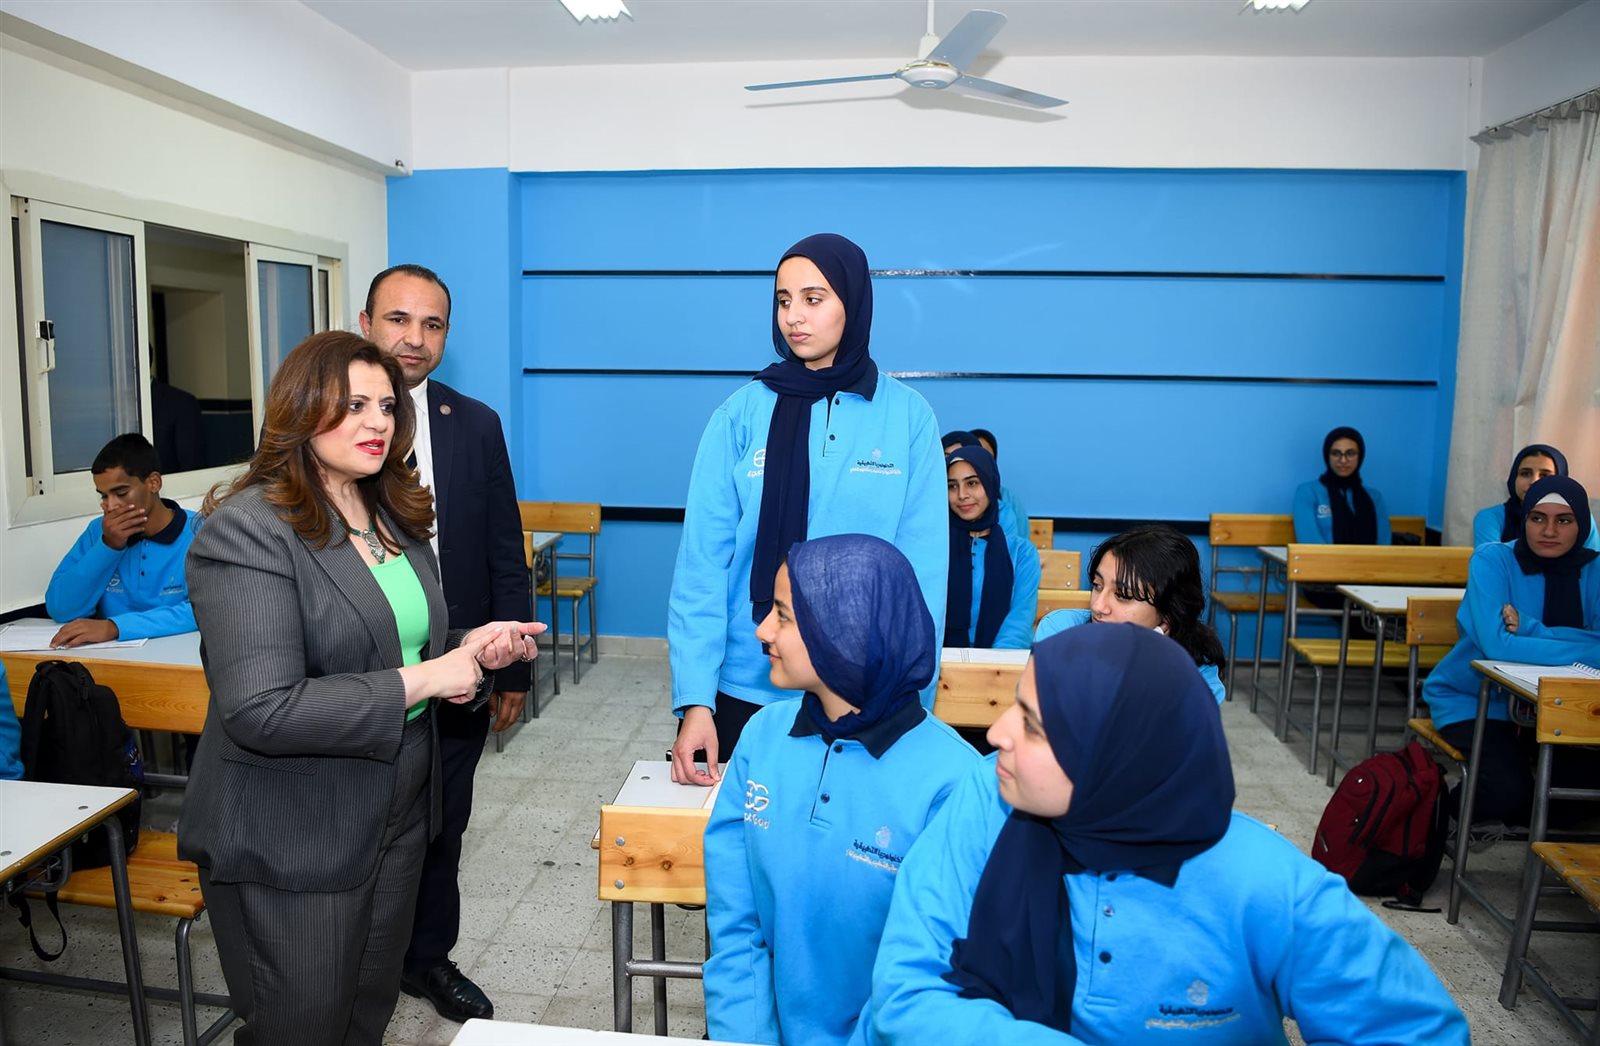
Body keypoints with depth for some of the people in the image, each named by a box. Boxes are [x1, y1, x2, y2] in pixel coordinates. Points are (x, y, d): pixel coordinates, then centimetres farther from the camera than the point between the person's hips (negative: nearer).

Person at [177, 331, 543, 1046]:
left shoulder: (396, 516, 9)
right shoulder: (249, 530, -18)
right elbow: (259, 710, -26)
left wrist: (470, 648, -2)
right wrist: (418, 681, -24)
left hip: (397, 818, 8)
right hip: (290, 846, -7)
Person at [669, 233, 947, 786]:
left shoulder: (908, 417, -3)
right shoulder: (741, 415, -3)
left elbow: (923, 569, -4)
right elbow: (702, 562, -7)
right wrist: (695, 699, -13)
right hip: (746, 689, 1)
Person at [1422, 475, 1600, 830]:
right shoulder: (1492, 559, -14)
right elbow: (1496, 644, -28)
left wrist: (1529, 628, -28)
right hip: (1472, 698, -5)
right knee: (1508, 790, -27)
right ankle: (1455, 811, 9)